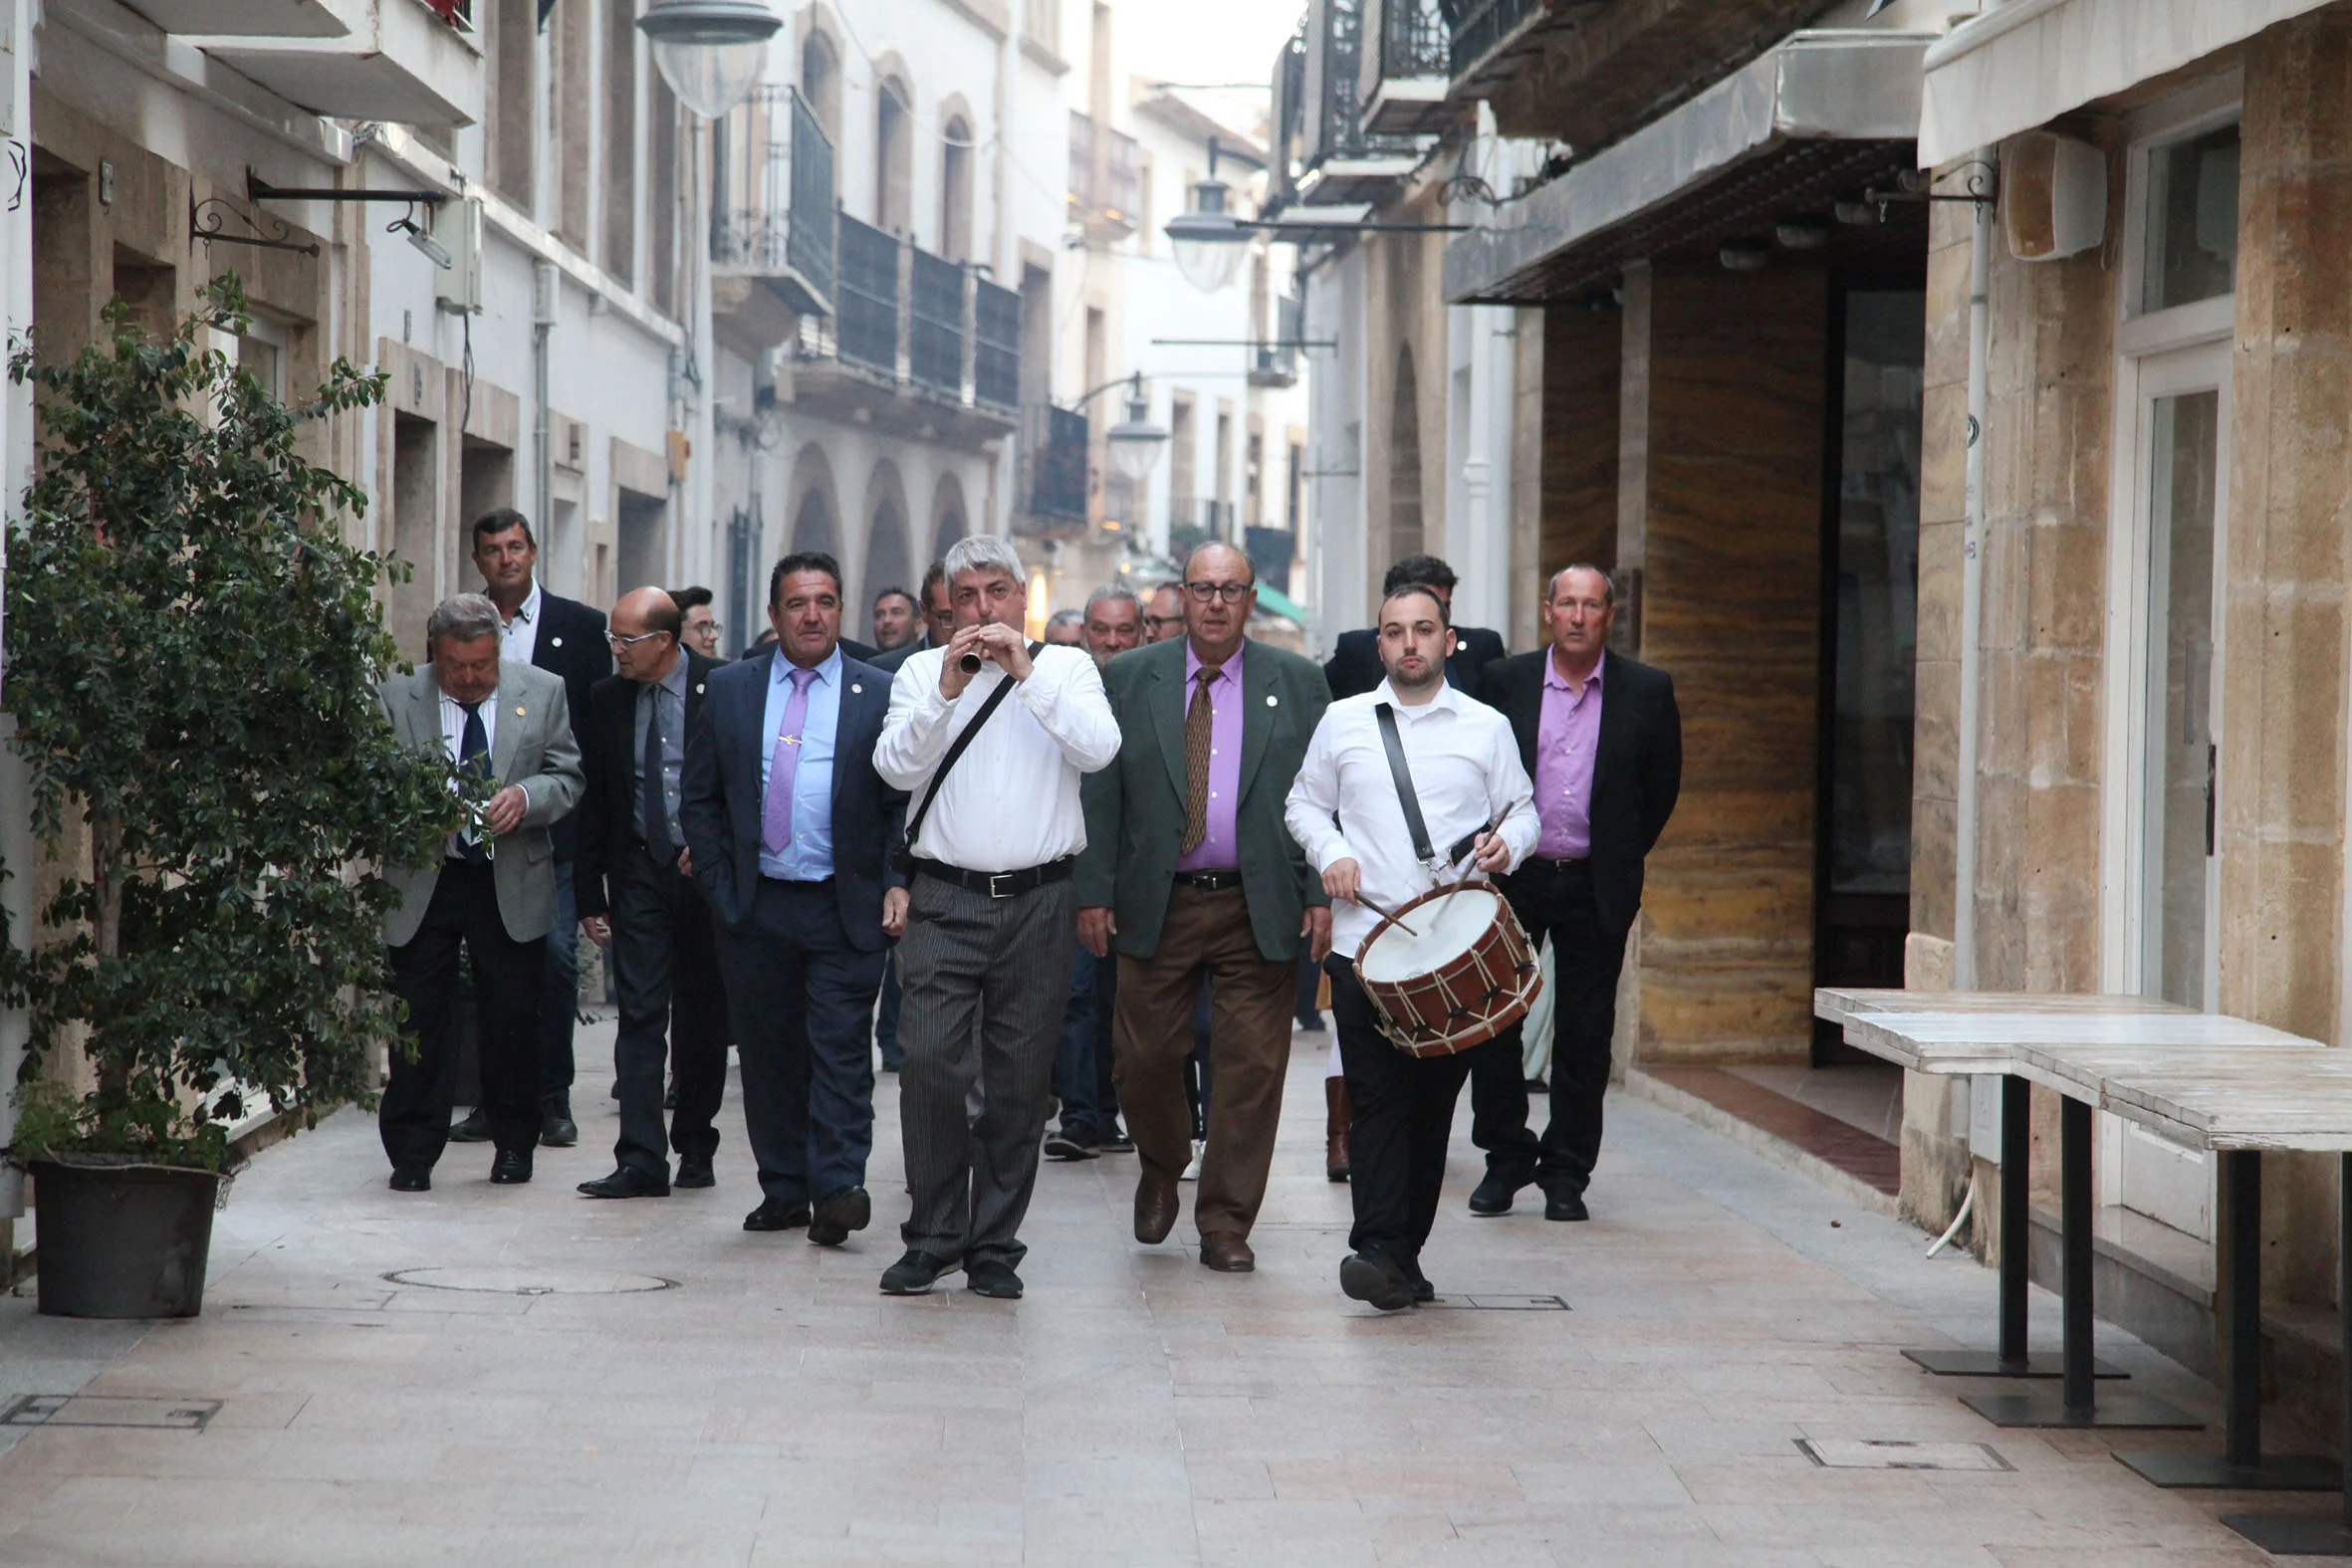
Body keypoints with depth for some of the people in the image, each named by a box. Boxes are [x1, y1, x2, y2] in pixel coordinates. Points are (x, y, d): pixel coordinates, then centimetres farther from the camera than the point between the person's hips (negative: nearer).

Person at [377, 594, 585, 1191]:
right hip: (423, 881, -1)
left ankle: (514, 1146, 22)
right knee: (418, 1022, -1)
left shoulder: (542, 693, 5)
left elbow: (567, 778, 5)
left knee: (513, 1022, 6)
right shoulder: (397, 698, 0)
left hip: (513, 887, 1)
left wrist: (526, 797, -16)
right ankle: (412, 1153, 8)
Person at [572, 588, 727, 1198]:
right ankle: (641, 1161, -9)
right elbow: (593, 802, 7)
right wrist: (591, 895, 4)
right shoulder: (606, 700, 4)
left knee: (702, 1016, 8)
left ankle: (695, 1145, 23)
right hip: (639, 870, 2)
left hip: (709, 870, -2)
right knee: (640, 1015, -6)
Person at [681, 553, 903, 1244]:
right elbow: (699, 798, 11)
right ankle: (783, 1191, 14)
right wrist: (720, 886, 3)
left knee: (841, 1049, -8)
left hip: (846, 910, -2)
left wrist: (898, 884, -7)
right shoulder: (730, 690, 9)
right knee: (768, 1053, 7)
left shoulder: (880, 695, 4)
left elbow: (907, 804, 4)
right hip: (754, 904, 2)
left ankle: (837, 1189, -11)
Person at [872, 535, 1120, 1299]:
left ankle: (995, 1247, 12)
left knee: (1019, 1083, 4)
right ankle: (933, 1237, 1)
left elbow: (1099, 749, -9)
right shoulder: (922, 671, 9)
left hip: (1038, 902, 0)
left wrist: (1027, 675, -15)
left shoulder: (1066, 669, 8)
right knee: (929, 1066, -10)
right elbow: (895, 766, -3)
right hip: (945, 902, 0)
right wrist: (947, 691, -14)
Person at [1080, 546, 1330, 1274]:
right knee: (1145, 1058, 3)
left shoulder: (1297, 682, 5)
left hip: (1262, 907, 0)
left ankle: (1226, 1225, 10)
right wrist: (1094, 893, -1)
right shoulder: (1129, 680, 6)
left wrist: (1321, 894, -3)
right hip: (1158, 906, 0)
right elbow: (1100, 795, 5)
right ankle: (1161, 1170, 32)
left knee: (1251, 1069, -1)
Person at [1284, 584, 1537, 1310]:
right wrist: (1332, 853, -2)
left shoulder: (1487, 727, 9)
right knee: (1378, 1098, -9)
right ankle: (1380, 1250, -14)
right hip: (1364, 943, -1)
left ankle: (1404, 1251, 10)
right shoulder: (1342, 721, 10)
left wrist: (1506, 843, -8)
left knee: (1436, 1100, 2)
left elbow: (1522, 808, 14)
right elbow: (1305, 803, 17)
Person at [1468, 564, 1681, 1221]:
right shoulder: (1504, 681, 2)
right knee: (1493, 1020, 1)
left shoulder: (1646, 691, 1)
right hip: (1512, 875, 0)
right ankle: (1506, 1159, 16)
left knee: (1585, 1034, 3)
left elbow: (1662, 785, 9)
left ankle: (1566, 1172, 14)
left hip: (1596, 886, 0)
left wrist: (1624, 858, 7)